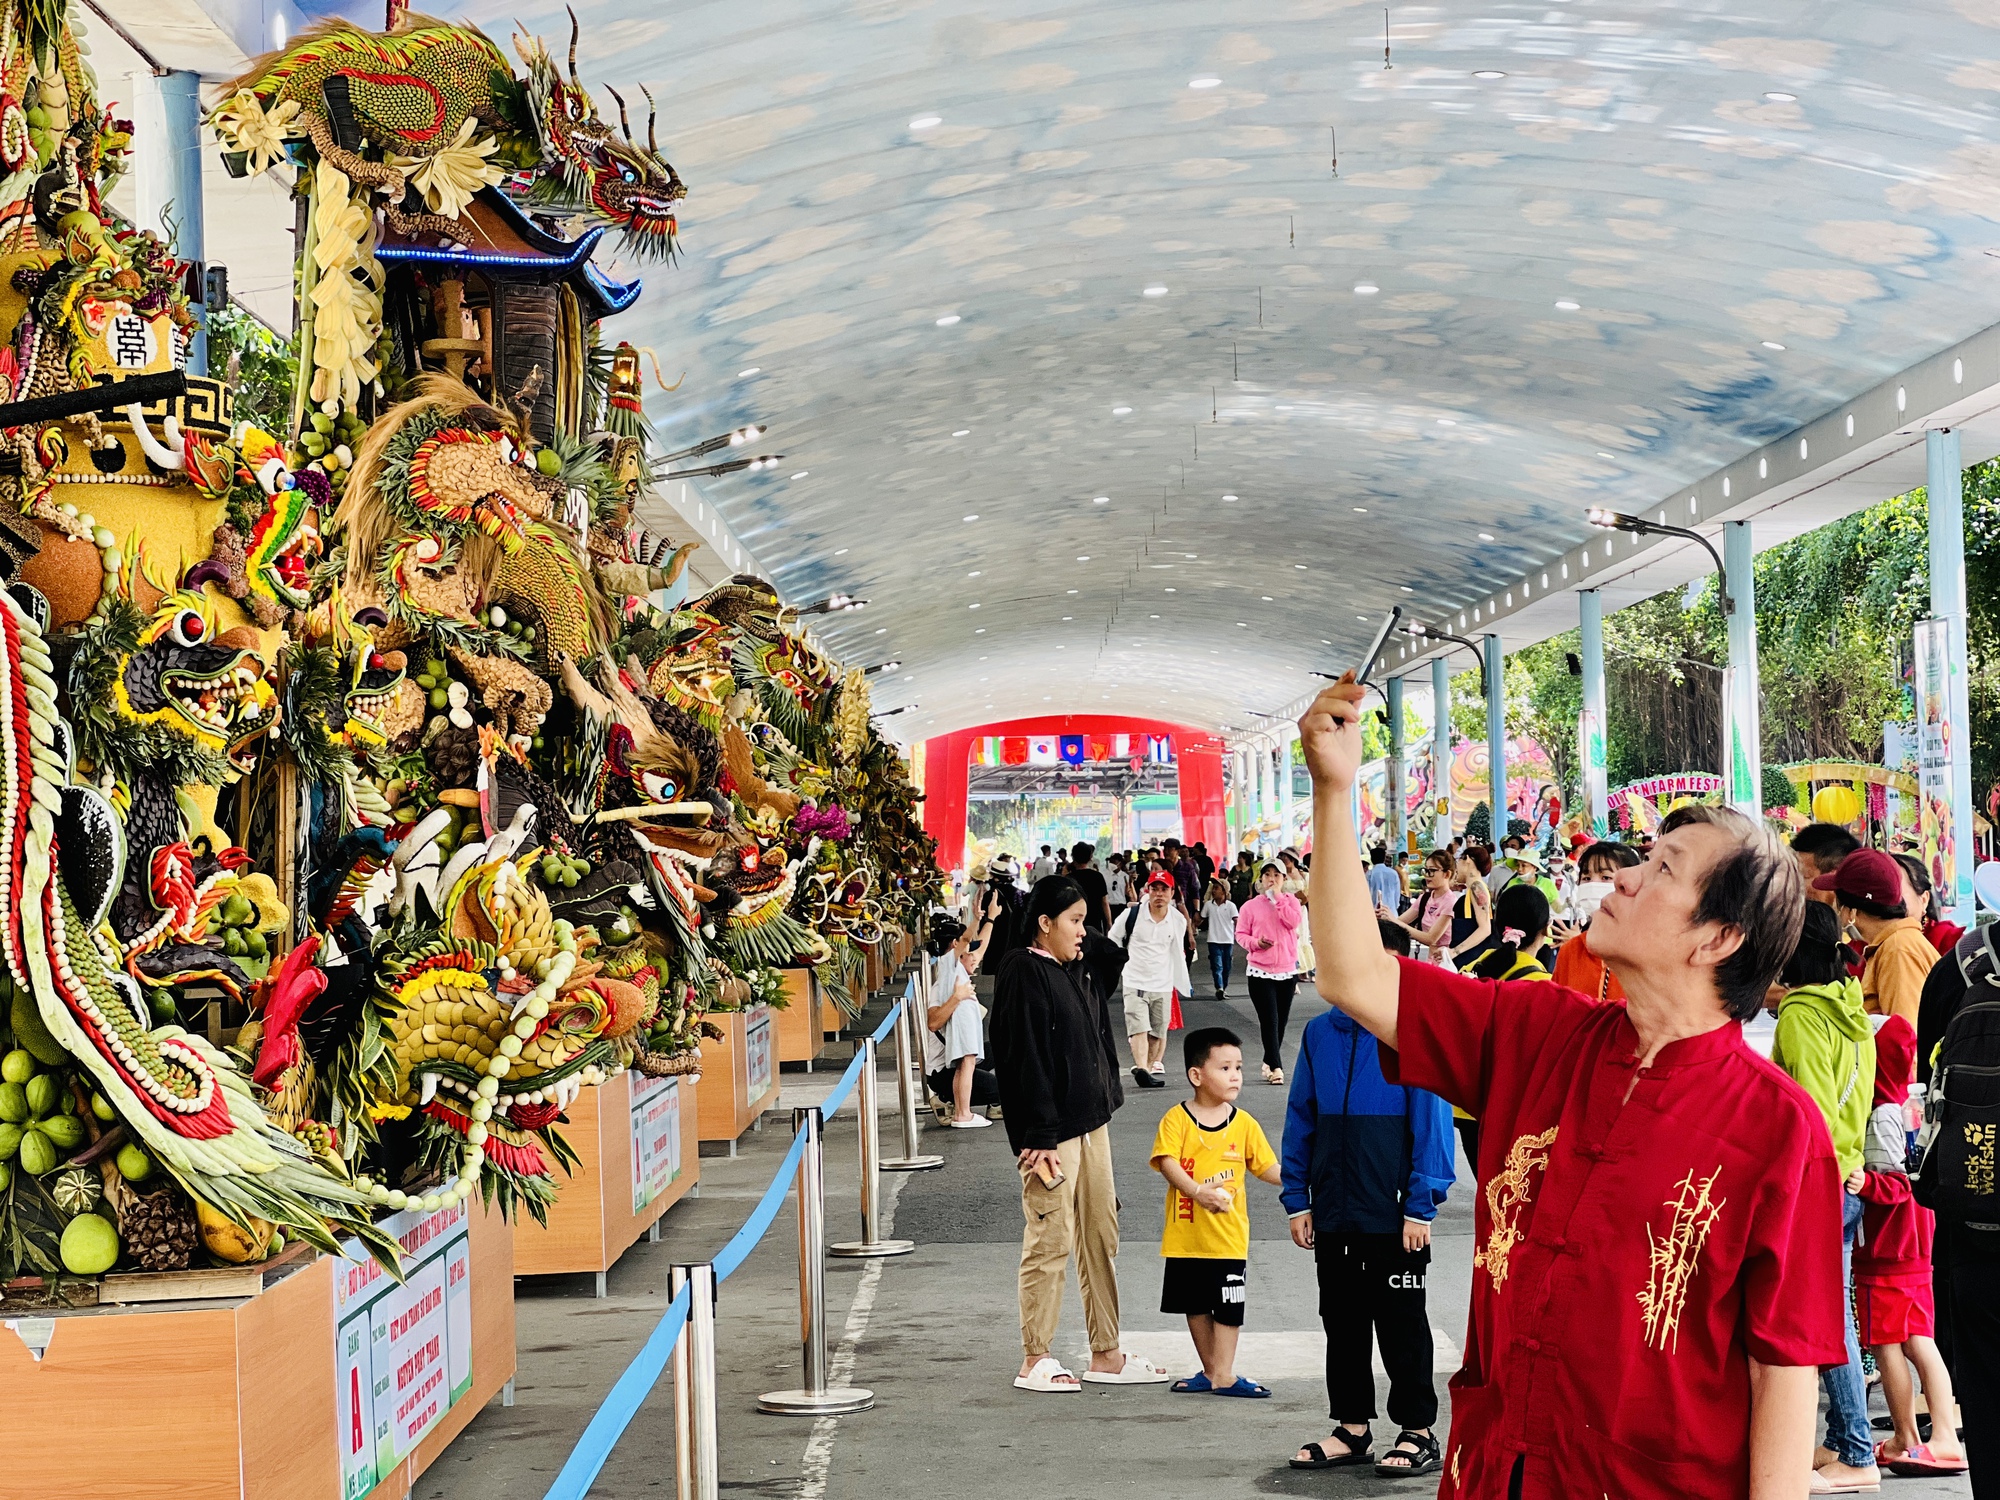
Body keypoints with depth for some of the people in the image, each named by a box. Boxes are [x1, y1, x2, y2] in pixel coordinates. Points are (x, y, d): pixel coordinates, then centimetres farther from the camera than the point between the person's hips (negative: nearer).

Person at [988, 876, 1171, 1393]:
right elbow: (1024, 1060, -17)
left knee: (1101, 1235, 12)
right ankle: (1035, 1360, 6)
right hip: (1051, 1132, -9)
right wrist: (1039, 1137, -20)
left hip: (1090, 1122, 9)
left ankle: (1106, 1354, 19)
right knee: (1050, 1241, -3)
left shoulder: (1073, 972, 14)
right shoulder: (1023, 974, -13)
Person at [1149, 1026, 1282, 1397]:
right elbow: (1167, 1162, -17)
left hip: (1228, 1237, 1)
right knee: (1196, 1306, 12)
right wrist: (1197, 1192, -31)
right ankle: (1211, 1371, 25)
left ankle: (1224, 1375, 10)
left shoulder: (1244, 1124, 2)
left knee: (1229, 1307, 1)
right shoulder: (1177, 1120, -7)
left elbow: (1266, 1167, 4)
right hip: (1186, 1237, -1)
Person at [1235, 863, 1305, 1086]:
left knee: (1281, 1022, 9)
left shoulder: (1291, 901, 6)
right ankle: (1276, 1068, -12)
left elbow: (1295, 922, -13)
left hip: (1287, 970, 3)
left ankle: (1269, 1062, 24)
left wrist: (1277, 898, -12)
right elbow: (1240, 934, 3)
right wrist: (1256, 943, -17)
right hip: (1260, 971, -3)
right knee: (1269, 1021, -10)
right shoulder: (1250, 906, 2)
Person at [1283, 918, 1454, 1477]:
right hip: (1333, 1215, 5)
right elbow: (1300, 1119, 9)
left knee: (1401, 1324, 5)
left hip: (1394, 1216, -5)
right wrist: (1297, 1199, 6)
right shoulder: (1320, 1033, 4)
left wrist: (1420, 1206, -12)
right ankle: (1351, 1429, 25)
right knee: (1342, 1322, 14)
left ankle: (1418, 1431, 17)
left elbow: (1432, 1122, -10)